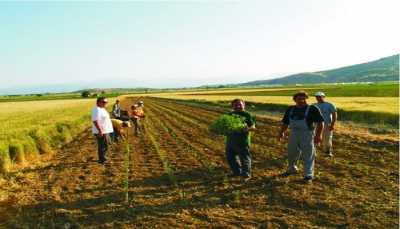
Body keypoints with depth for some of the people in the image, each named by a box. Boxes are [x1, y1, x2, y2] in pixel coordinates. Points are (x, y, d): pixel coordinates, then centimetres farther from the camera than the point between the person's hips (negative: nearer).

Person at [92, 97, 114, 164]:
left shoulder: (102, 109, 15)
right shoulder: (97, 110, -18)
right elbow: (95, 121, -27)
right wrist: (100, 131, -30)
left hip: (105, 131, 11)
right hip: (101, 132, -11)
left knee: (105, 145, 19)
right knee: (102, 146, -3)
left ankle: (102, 158, 32)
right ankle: (101, 160, 6)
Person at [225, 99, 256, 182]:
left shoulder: (247, 115, -3)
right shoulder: (230, 114, 12)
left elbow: (253, 127, -6)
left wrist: (248, 129, -27)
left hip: (242, 140, -6)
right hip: (231, 140, 6)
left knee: (245, 158, 0)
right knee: (230, 157, 15)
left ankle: (246, 174, 13)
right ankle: (237, 172, 32)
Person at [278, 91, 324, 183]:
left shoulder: (312, 109, -6)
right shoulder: (290, 109, 9)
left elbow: (320, 122, -9)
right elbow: (285, 122, 15)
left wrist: (318, 135, -16)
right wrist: (281, 132, 4)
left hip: (307, 135, -5)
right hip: (294, 134, 5)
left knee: (308, 156, 1)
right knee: (291, 153, 16)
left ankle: (308, 175, 11)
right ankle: (291, 169, 39)